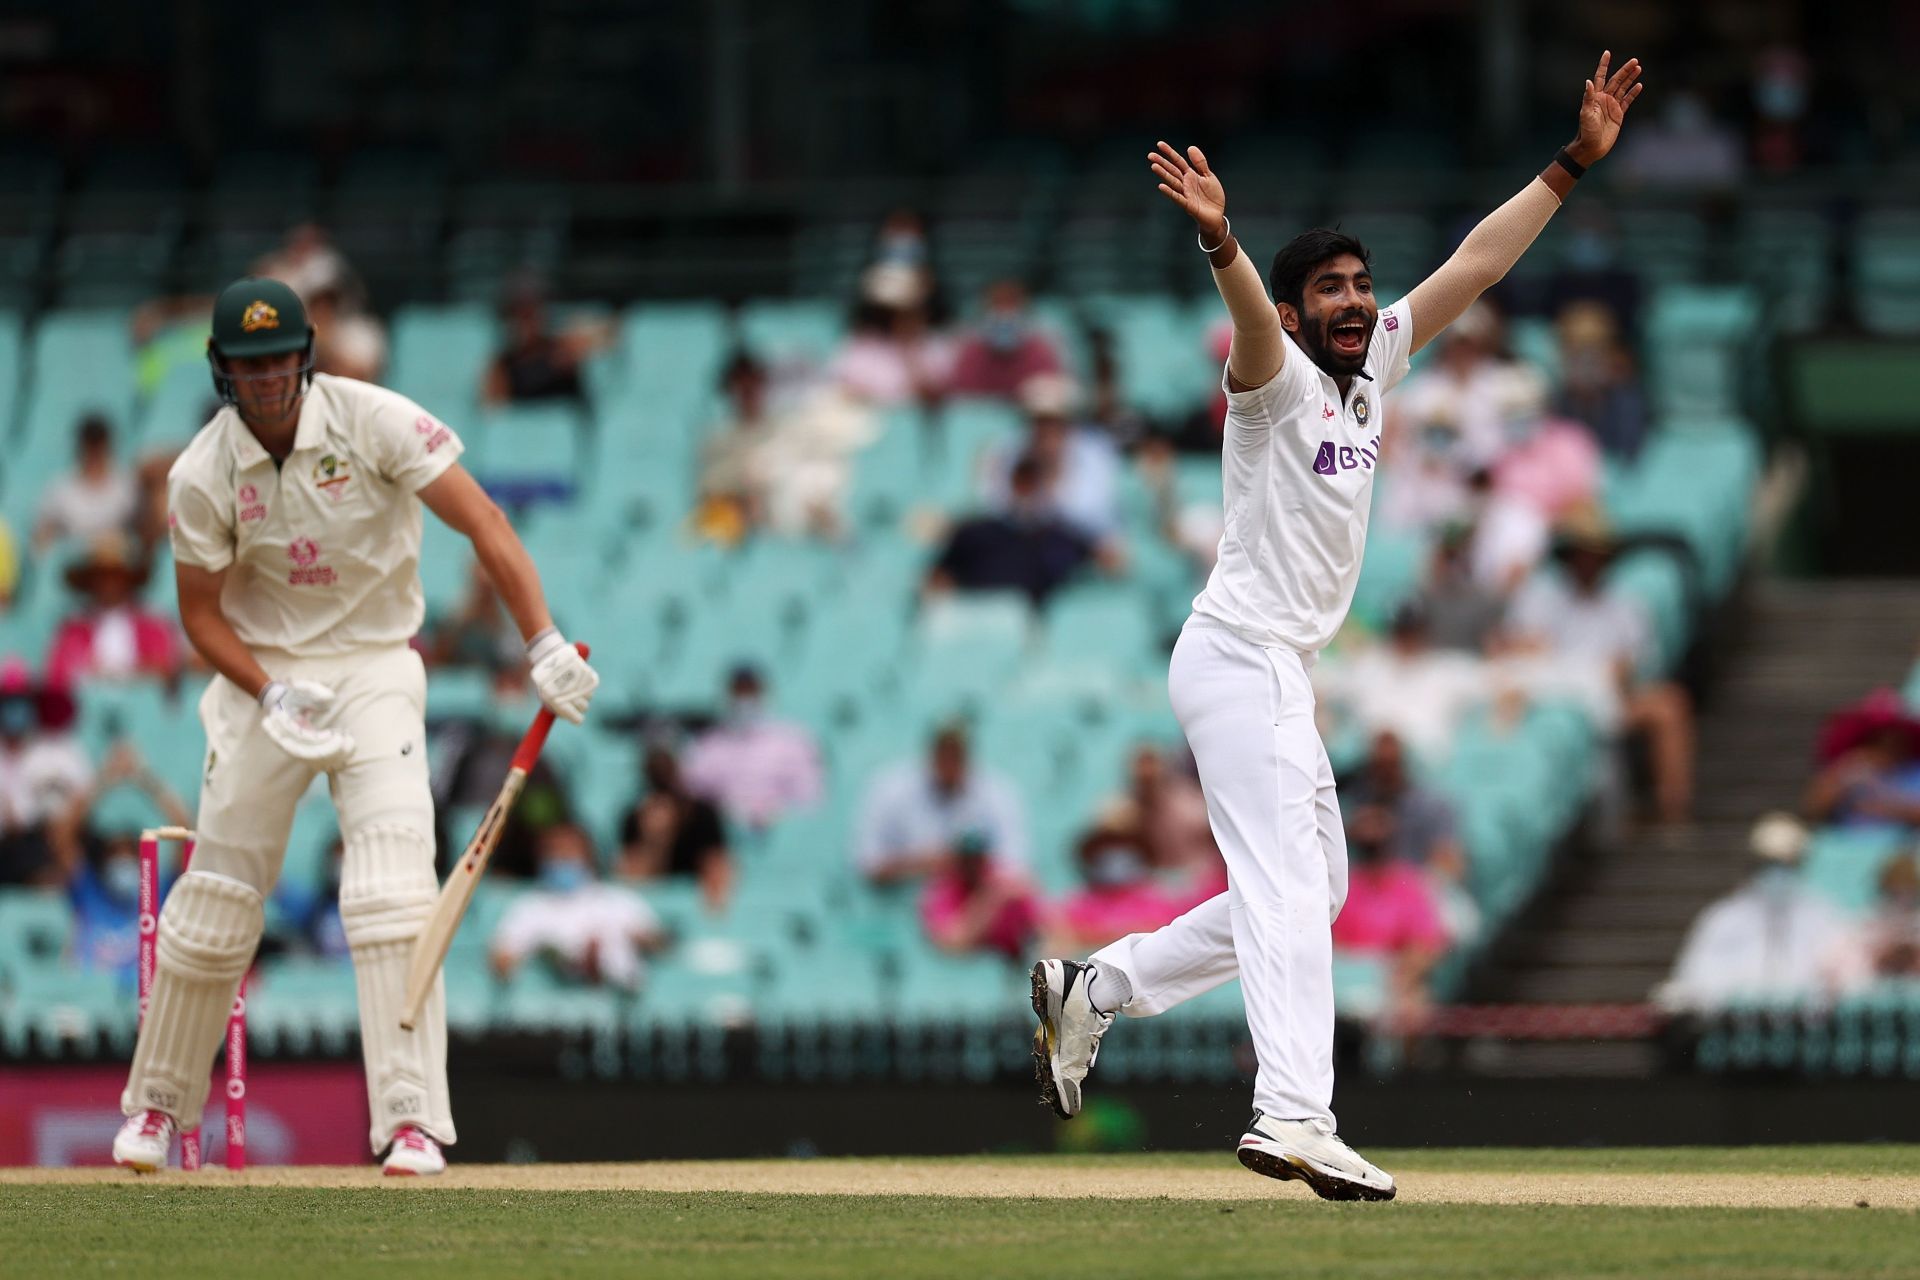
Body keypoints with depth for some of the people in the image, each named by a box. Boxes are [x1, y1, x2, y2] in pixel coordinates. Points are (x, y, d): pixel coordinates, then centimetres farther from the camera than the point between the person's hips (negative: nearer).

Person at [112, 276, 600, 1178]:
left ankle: (412, 1122, -20)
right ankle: (158, 1103, 23)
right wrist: (270, 694, -18)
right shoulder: (202, 477, -8)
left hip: (375, 672, -2)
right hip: (263, 675, 2)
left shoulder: (373, 422, -15)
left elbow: (482, 521, -18)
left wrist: (544, 644, -28)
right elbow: (200, 612, 0)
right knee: (217, 897, 5)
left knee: (393, 888, -18)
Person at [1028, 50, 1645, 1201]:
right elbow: (1251, 321, -34)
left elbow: (1476, 264, 13)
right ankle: (1296, 1115, -30)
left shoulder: (1374, 367, 12)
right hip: (1241, 660, -9)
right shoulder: (1281, 376, -11)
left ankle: (1096, 987, 23)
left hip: (1284, 676, 9)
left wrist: (1576, 161, 10)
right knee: (1289, 884, -19)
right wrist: (1220, 243, -55)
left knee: (1313, 890, 17)